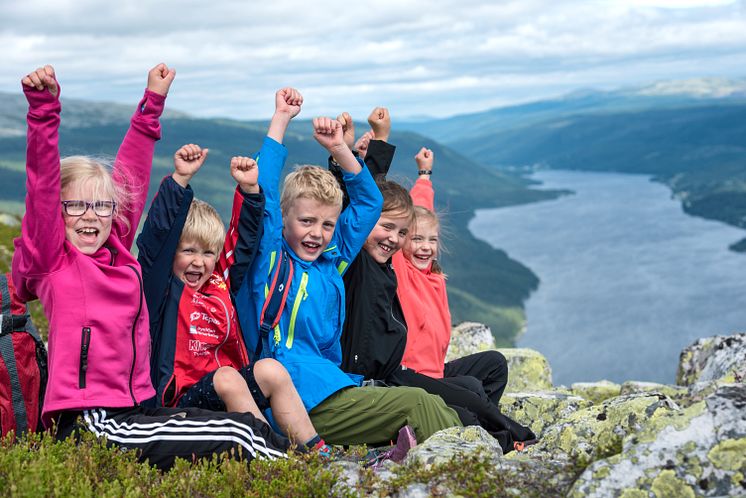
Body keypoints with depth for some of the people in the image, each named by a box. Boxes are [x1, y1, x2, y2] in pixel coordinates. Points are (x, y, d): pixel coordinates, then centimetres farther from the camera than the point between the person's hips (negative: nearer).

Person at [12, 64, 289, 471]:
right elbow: (42, 187, -16)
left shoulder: (118, 250, 12)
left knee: (248, 426, -4)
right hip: (88, 424, -8)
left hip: (134, 412, 8)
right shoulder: (52, 260, -3)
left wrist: (153, 102, 22)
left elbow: (132, 174, 18)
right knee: (237, 436, -15)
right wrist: (44, 108, -25)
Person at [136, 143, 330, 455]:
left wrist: (249, 189, 11)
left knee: (270, 369, -18)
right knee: (227, 378, -32)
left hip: (231, 392, 6)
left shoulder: (220, 280, 15)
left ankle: (317, 452, -17)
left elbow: (247, 239, 22)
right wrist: (179, 180, -21)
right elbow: (157, 233, -14)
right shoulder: (162, 285, 0)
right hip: (182, 397, -6)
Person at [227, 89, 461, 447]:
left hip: (337, 388, 7)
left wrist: (339, 148, 15)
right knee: (417, 404, -21)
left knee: (432, 405, -14)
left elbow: (368, 202, 25)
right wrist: (280, 119, -5)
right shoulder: (269, 259, 0)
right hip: (302, 402, -7)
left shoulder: (331, 260, 17)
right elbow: (262, 194, -11)